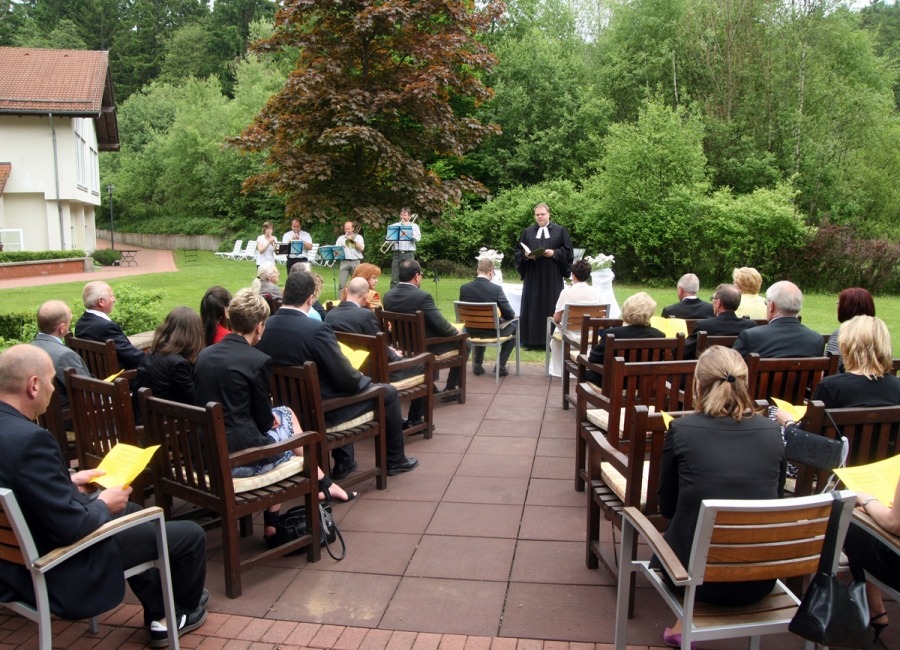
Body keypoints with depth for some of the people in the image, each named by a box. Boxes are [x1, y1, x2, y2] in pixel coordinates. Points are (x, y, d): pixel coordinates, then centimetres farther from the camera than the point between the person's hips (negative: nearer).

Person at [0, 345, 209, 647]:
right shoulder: (30, 439, -33)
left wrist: (69, 482, 7)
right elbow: (71, 527, -30)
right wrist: (104, 504, -12)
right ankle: (183, 610, 33)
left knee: (131, 512, 31)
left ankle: (159, 615, 37)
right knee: (190, 535, 1)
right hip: (58, 571, -10)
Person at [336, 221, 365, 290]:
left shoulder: (358, 237, 11)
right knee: (342, 283, -6)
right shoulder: (341, 238, 16)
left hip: (356, 262, -1)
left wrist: (353, 240, -5)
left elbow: (361, 248, -3)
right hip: (344, 262, 1)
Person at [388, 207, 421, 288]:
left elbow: (417, 238, -8)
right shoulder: (394, 226, 14)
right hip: (397, 254, 1)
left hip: (408, 254, -1)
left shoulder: (414, 226, 9)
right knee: (394, 278, -3)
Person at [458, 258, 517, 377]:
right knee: (513, 327, 27)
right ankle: (501, 365, 20)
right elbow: (509, 315, -14)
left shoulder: (464, 288, -9)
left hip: (472, 331, 4)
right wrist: (506, 315, 10)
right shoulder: (496, 289, -19)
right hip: (492, 331, -4)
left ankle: (477, 364, 32)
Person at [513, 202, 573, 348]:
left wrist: (554, 253, -13)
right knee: (531, 307, 1)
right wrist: (525, 255, -10)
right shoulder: (527, 232, 12)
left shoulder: (560, 231, 5)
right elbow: (518, 251, 11)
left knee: (551, 307, -1)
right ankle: (531, 340, 5)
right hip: (532, 276, 2)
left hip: (552, 277, -2)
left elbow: (568, 251, 3)